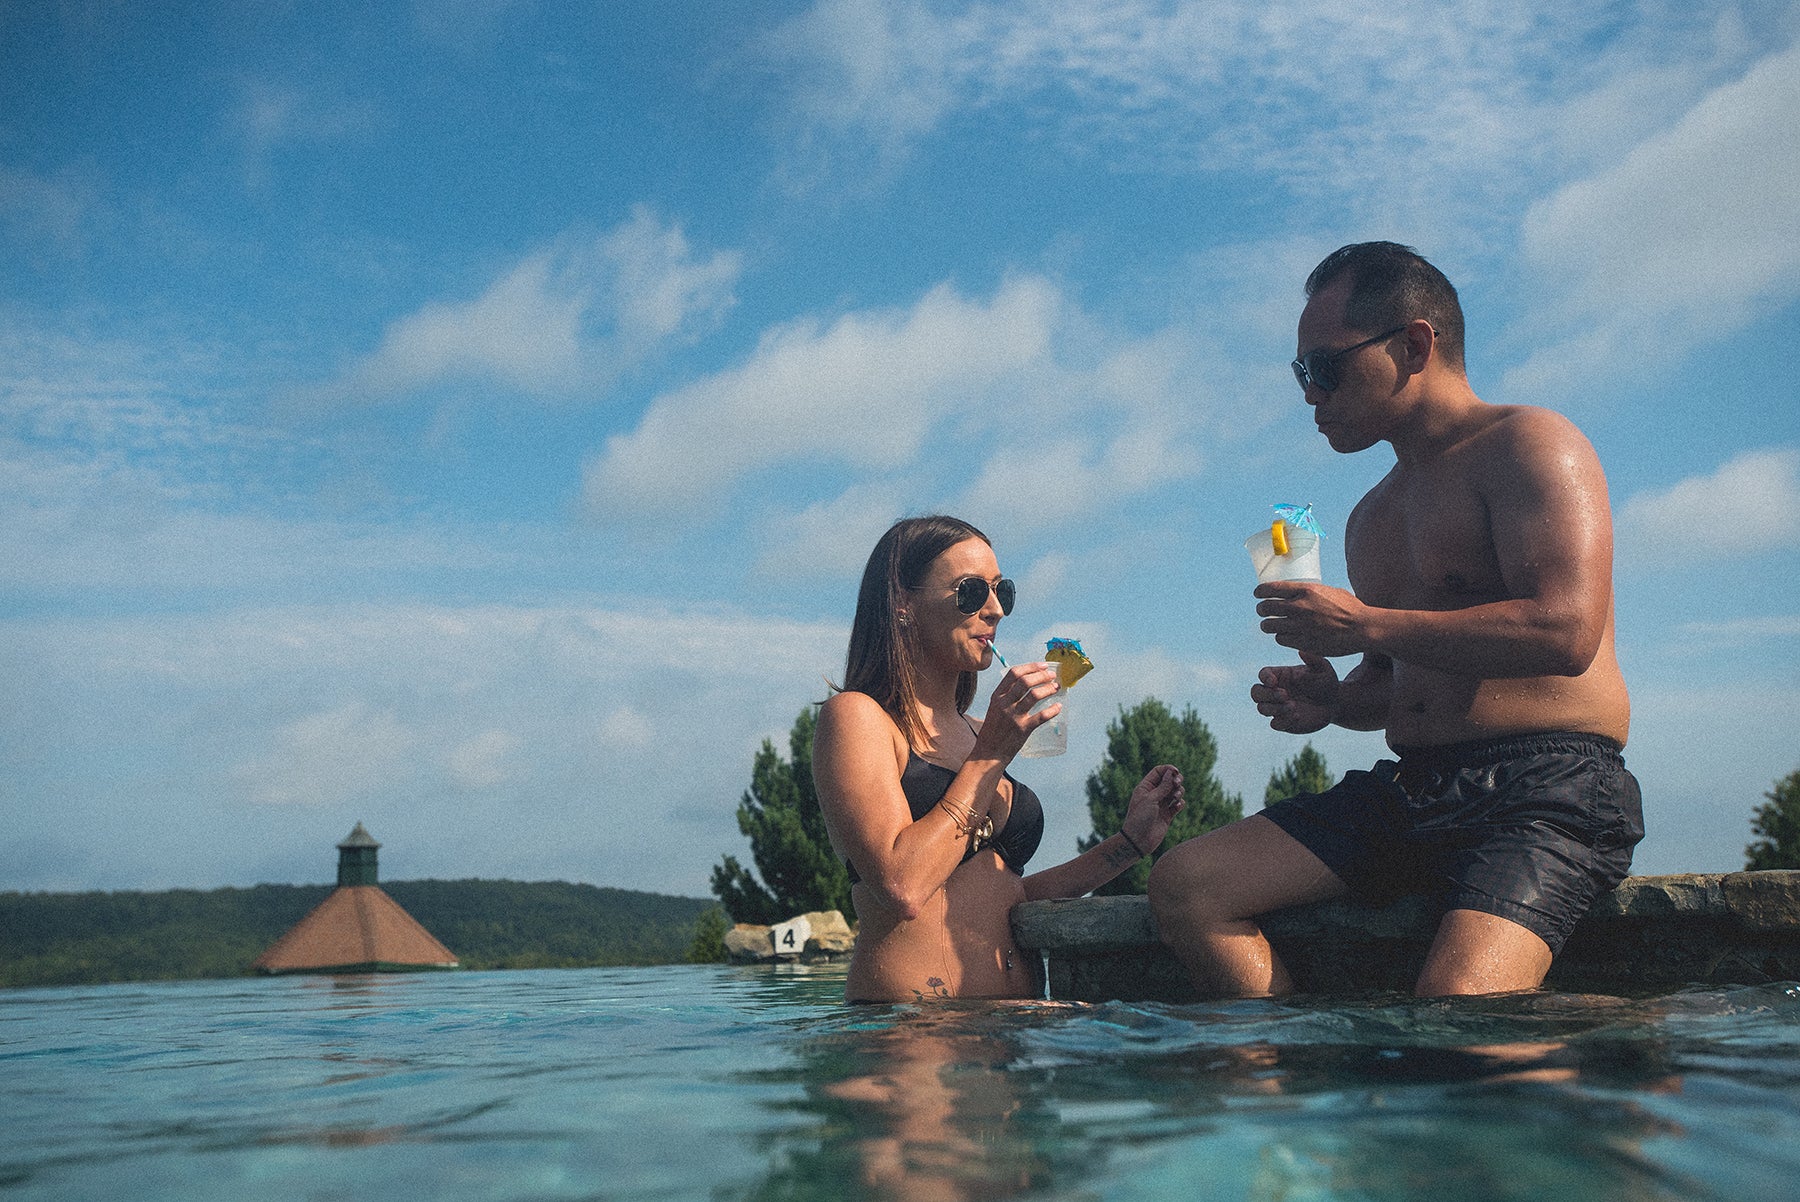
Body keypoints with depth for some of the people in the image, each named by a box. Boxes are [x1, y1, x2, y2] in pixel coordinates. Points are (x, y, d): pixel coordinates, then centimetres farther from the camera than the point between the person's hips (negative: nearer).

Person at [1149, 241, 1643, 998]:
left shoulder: (1527, 445, -3)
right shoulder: (1372, 518, 22)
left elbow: (1567, 632, -19)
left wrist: (1365, 626, -15)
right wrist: (1334, 700, 7)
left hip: (1547, 790, -8)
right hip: (1408, 792, 8)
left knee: (1456, 998, -35)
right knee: (1183, 885, -9)